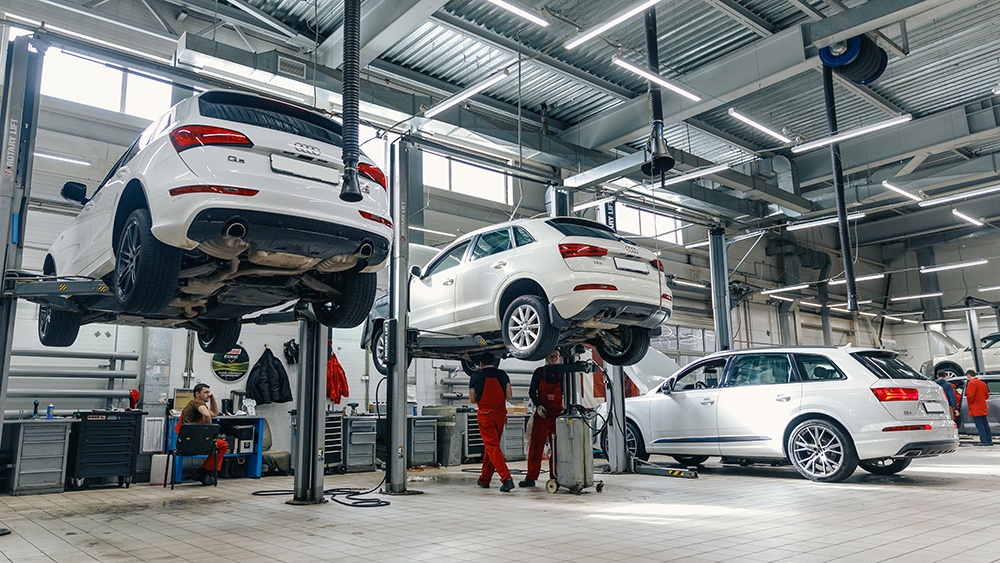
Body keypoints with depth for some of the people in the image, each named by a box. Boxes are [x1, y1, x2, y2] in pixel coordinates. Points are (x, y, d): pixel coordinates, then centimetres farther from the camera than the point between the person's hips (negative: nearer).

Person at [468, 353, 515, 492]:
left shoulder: (476, 376, -2)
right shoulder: (502, 374, 6)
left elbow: (472, 400, 1)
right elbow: (509, 396, 2)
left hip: (485, 414, -4)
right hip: (501, 414, 4)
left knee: (492, 447, -6)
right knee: (490, 446, 17)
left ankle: (506, 478, -21)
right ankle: (484, 479, 27)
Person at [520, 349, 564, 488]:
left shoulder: (563, 374, 5)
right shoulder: (539, 372, 3)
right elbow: (532, 392, 5)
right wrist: (538, 405, -9)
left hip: (558, 413, 1)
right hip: (541, 413, -1)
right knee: (535, 445, -3)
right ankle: (530, 477, 1)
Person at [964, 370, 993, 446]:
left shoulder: (971, 383, -14)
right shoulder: (982, 382, 15)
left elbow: (970, 395, -23)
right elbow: (987, 395, 18)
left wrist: (969, 403, -6)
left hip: (976, 409, -9)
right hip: (983, 408, 9)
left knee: (979, 425, -8)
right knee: (985, 424, 12)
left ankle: (983, 441, -9)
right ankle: (989, 441, 15)